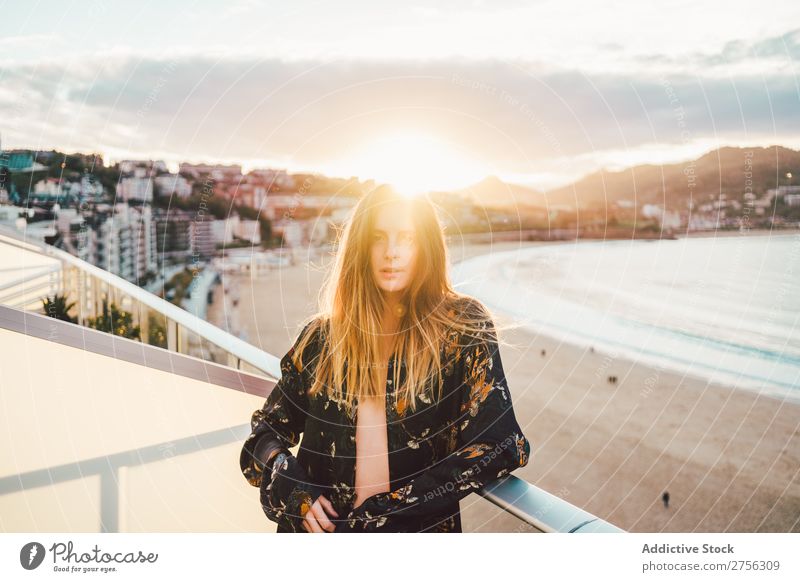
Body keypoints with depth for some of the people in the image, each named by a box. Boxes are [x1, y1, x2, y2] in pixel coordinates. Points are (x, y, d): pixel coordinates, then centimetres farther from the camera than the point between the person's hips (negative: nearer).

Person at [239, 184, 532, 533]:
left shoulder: (463, 325, -1)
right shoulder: (322, 335, 8)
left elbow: (496, 444, -8)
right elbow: (266, 430, 15)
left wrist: (386, 508, -9)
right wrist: (292, 489, -4)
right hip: (321, 525, 4)